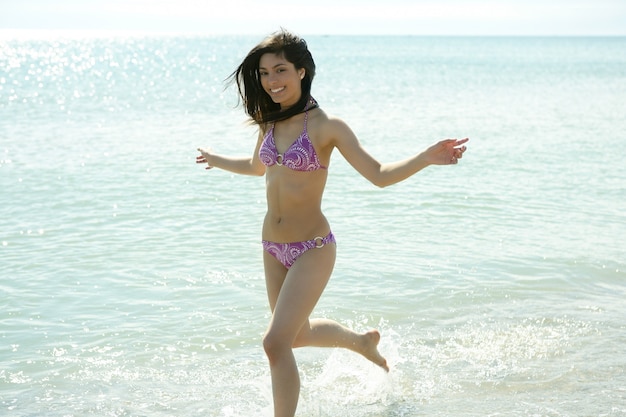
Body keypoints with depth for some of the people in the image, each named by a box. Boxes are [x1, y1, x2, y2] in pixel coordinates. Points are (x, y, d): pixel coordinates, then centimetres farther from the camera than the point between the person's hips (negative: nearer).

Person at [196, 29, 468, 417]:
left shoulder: (325, 125, -14)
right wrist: (217, 160, 41)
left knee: (276, 342, -14)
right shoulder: (269, 122, 4)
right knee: (298, 334, 22)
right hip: (272, 248, 7)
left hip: (312, 248, -7)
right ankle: (363, 340, 50)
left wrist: (426, 158, -30)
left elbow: (379, 174, -15)